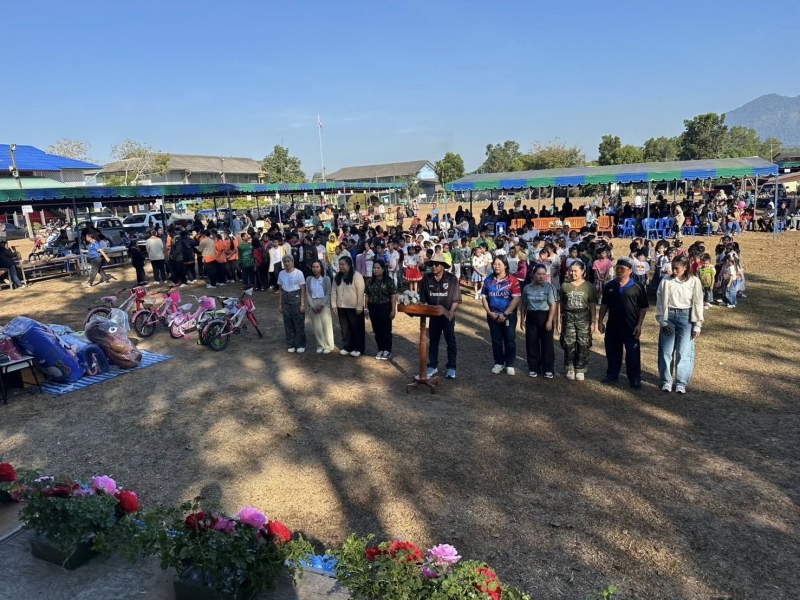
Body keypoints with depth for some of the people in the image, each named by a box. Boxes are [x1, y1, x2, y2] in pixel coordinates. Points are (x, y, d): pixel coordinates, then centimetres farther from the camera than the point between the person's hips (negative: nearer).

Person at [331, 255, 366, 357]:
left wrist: (359, 307, -17)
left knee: (356, 328, 4)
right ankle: (346, 347, 25)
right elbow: (334, 291, 10)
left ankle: (358, 349, 14)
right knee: (344, 328, 14)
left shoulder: (356, 276, -13)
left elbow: (360, 292, -15)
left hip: (354, 307, -6)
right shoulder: (337, 276, 7)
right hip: (341, 307, 6)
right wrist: (334, 304, 3)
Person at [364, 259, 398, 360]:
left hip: (385, 307, -4)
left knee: (386, 330, 3)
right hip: (373, 308, 5)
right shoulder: (370, 281, 6)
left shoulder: (389, 280, -9)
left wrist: (393, 310, -13)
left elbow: (393, 296, -10)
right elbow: (367, 295, 11)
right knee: (377, 330, 10)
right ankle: (380, 350, 21)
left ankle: (387, 351, 14)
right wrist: (366, 308, 7)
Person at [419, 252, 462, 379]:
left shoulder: (452, 278, -11)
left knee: (451, 342, 6)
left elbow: (456, 299, -11)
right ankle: (433, 366, 23)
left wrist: (451, 312, -22)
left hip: (448, 316, -3)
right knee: (433, 341, 12)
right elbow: (423, 299, 3)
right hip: (433, 315, 3)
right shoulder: (426, 279, -3)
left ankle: (451, 368, 15)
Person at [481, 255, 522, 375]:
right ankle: (499, 363, 24)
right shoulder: (488, 280, 3)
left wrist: (505, 314, -16)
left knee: (509, 340, 6)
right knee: (496, 340, 12)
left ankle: (510, 364, 18)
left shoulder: (512, 280, -9)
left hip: (509, 315, -3)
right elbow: (484, 297, 5)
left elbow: (516, 298, -14)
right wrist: (489, 312, -7)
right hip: (493, 316, 4)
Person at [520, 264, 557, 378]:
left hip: (545, 316, -3)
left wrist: (549, 320, -17)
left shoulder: (549, 288, -6)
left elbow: (552, 305, -10)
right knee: (531, 344, 7)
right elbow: (524, 305, 13)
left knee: (547, 344, 2)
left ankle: (548, 369, 11)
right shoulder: (527, 288, 5)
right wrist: (522, 319, 10)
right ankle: (533, 368, 18)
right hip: (531, 317, 3)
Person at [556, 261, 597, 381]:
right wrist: (558, 320, 2)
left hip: (583, 317, -1)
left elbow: (592, 305, 0)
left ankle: (580, 370, 15)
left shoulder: (589, 286, -1)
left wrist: (593, 321, -4)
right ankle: (570, 369, 18)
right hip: (568, 317, 1)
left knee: (583, 344, 2)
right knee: (569, 344, 4)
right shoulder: (565, 285, 3)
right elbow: (560, 304, 5)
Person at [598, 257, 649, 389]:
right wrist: (601, 321, 4)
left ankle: (635, 379, 15)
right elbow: (604, 304, 10)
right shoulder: (609, 286, 4)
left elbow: (643, 308, -4)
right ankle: (612, 375, 26)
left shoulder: (638, 287, -6)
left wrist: (639, 325, -9)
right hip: (612, 326, 3)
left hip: (631, 326, -3)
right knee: (612, 351, 12)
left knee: (633, 353, 4)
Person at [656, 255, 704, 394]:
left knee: (684, 352, 3)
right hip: (669, 316, 1)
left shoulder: (694, 281, -5)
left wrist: (697, 325, -2)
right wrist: (662, 321, -4)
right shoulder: (666, 281, -4)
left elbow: (698, 304, -1)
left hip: (686, 318, -1)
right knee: (666, 351, 6)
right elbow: (660, 302, 0)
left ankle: (681, 383, 15)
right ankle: (666, 381, 19)